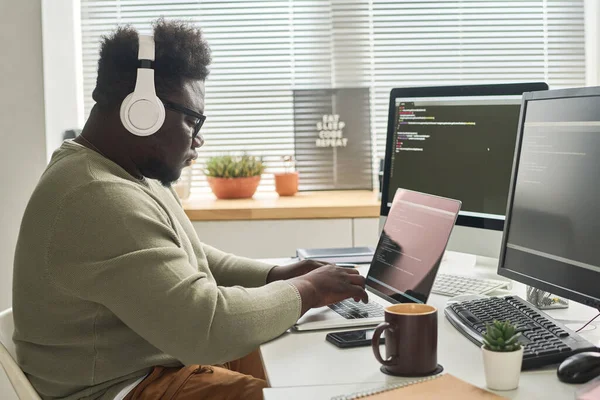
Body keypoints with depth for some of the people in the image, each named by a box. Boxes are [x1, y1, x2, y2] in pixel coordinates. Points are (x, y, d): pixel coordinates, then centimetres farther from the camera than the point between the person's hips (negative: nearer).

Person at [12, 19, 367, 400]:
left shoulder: (128, 170, 6)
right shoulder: (100, 199, -28)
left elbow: (182, 256, 17)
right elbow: (206, 326, -31)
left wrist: (273, 277, 4)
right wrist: (308, 291, -17)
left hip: (167, 353, 10)